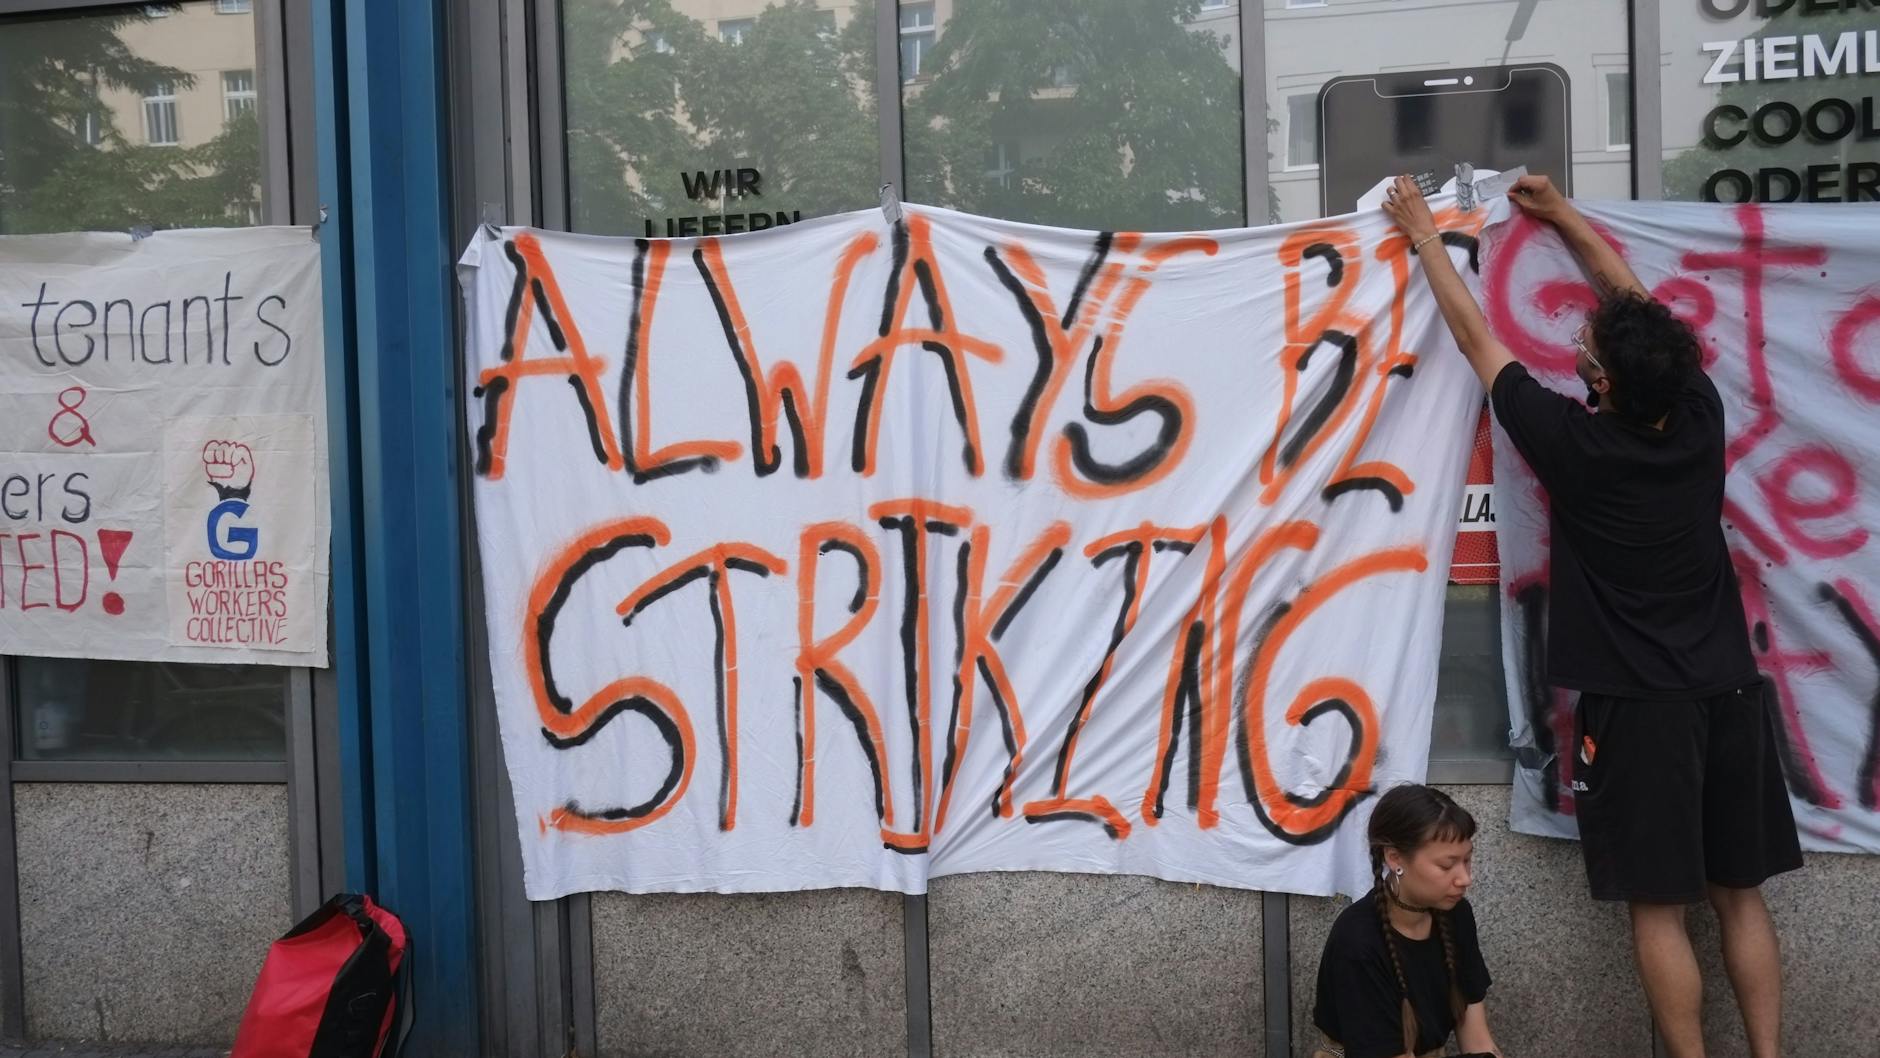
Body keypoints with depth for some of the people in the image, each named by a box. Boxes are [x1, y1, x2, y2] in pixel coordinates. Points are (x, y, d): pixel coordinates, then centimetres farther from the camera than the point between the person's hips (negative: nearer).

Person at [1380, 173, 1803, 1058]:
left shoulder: (1574, 443, -15)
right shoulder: (1701, 419, -3)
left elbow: (1475, 338, -4)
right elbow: (1642, 311, 12)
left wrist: (1423, 234, 7)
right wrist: (1564, 217, 20)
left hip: (1637, 705, -5)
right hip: (1728, 691, 5)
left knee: (1658, 904, 3)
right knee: (1740, 894, 12)